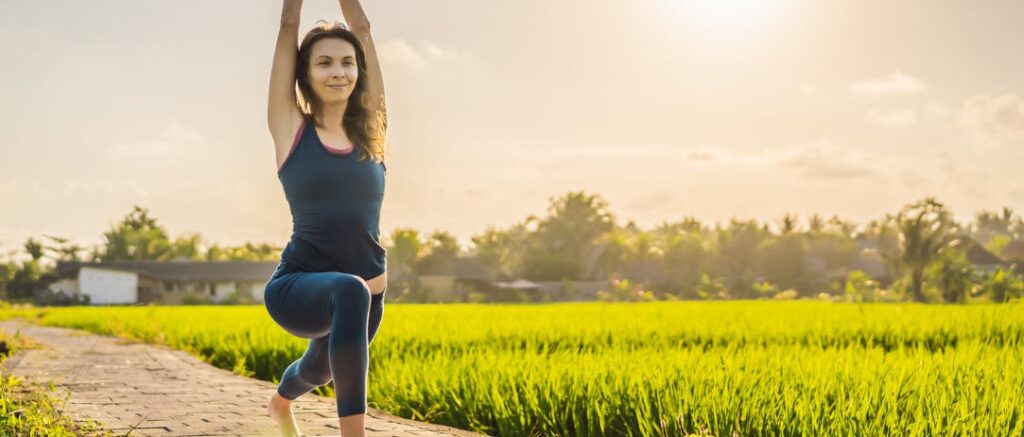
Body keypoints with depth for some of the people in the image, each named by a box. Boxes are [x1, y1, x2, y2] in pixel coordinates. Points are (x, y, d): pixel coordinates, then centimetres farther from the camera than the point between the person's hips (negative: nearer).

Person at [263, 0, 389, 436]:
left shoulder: (369, 129, 2)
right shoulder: (291, 127, -4)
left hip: (363, 294, 5)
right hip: (298, 287, -5)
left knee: (319, 369, 30)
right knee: (351, 292, -39)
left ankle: (280, 401, 67)